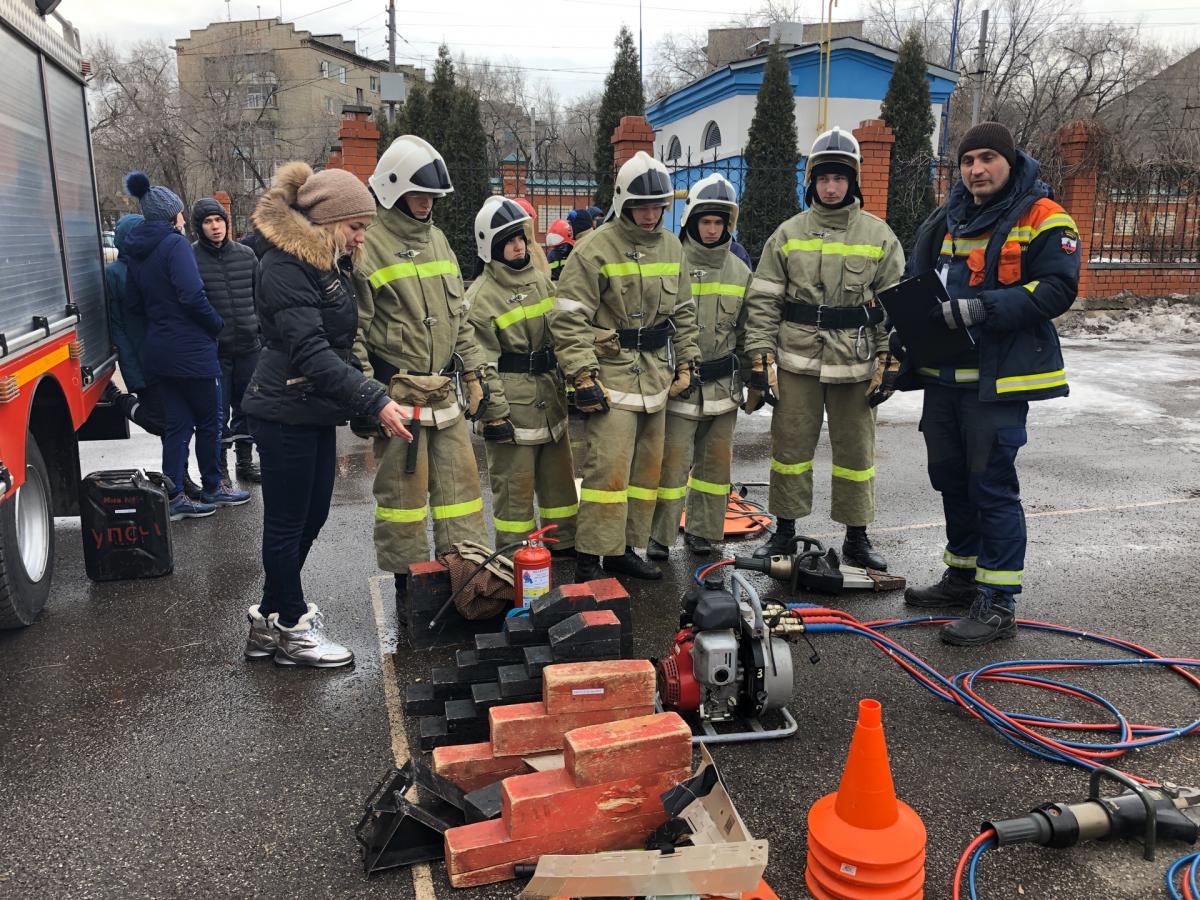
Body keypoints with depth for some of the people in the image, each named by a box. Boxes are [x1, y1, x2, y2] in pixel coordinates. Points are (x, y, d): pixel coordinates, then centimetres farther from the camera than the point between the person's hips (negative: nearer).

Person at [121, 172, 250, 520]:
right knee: (209, 420, 8)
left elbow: (135, 302, 16)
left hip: (158, 349, 8)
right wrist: (216, 325, -7)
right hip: (191, 349, -8)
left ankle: (174, 496, 12)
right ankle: (211, 489, 19)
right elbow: (192, 296, -21)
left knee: (178, 423, 12)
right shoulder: (175, 244, -14)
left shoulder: (137, 252, 11)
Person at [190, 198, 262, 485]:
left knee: (246, 407, 13)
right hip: (213, 350, -4)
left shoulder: (246, 254, 7)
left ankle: (245, 461, 27)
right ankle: (220, 468, 15)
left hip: (248, 346, 4)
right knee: (218, 411, 2)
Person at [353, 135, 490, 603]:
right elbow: (353, 328, -10)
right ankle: (408, 577, 15)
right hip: (397, 393, -6)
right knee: (403, 485, 2)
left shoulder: (437, 240, 15)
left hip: (443, 390, 6)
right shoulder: (367, 244, -9)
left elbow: (458, 315, 19)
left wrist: (473, 375, 15)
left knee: (460, 477, 8)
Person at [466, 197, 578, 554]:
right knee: (515, 486, 2)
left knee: (559, 476, 18)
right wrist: (494, 414, -17)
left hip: (550, 396, 7)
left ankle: (565, 544, 34)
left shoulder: (541, 281, 9)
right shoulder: (480, 296, -12)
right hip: (511, 402, -7)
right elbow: (481, 363, -15)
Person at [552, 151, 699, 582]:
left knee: (647, 467, 11)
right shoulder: (595, 250, -10)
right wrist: (583, 377, -17)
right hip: (612, 373, -7)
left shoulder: (671, 246, 12)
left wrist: (685, 364, 15)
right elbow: (570, 319, -13)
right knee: (609, 468, -11)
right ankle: (590, 559, -2)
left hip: (656, 375, 7)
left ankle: (624, 549, 23)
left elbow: (683, 311, 20)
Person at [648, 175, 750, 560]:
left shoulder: (740, 272, 11)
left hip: (723, 383, 5)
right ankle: (659, 535, 7)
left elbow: (745, 329, 17)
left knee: (716, 461, 10)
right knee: (673, 460, -6)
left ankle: (702, 530, 24)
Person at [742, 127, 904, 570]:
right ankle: (784, 530, 20)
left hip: (855, 362, 0)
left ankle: (857, 537, 19)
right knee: (790, 446, 6)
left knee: (855, 450, 7)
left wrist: (888, 361, -1)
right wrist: (760, 358, -3)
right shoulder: (788, 234, 5)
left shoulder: (878, 235, 4)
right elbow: (762, 299, 4)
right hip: (796, 359, 0)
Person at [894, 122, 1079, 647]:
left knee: (993, 488, -5)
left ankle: (998, 602, 5)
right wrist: (901, 355, 9)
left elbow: (1058, 289, -16)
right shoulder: (944, 223, 14)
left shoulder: (1042, 219, -6)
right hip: (942, 377, 7)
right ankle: (963, 577, 31)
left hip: (999, 381, -7)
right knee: (951, 480, 15)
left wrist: (981, 309, -24)